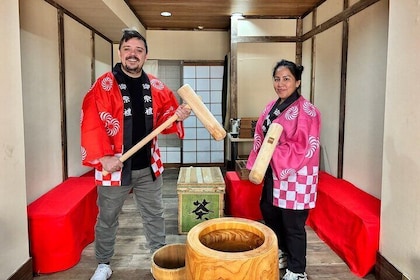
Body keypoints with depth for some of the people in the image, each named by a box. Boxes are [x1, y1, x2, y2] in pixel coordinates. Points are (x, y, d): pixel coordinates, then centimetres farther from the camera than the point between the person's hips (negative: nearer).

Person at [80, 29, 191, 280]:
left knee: (155, 216, 17)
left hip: (148, 167, 3)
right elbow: (91, 124, -16)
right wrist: (103, 157, -24)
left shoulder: (156, 87, 3)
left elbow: (162, 119, 11)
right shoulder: (104, 85, -10)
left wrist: (176, 116, -10)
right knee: (107, 219, 15)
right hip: (114, 167, -3)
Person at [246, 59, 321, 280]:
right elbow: (260, 137, 12)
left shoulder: (306, 111, -15)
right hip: (272, 173, 8)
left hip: (295, 176, -8)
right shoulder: (272, 107, 9)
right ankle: (281, 255, 43)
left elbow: (304, 147, -20)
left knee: (293, 224, 4)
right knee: (270, 214, 19)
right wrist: (255, 165, 6)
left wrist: (274, 152, -24)